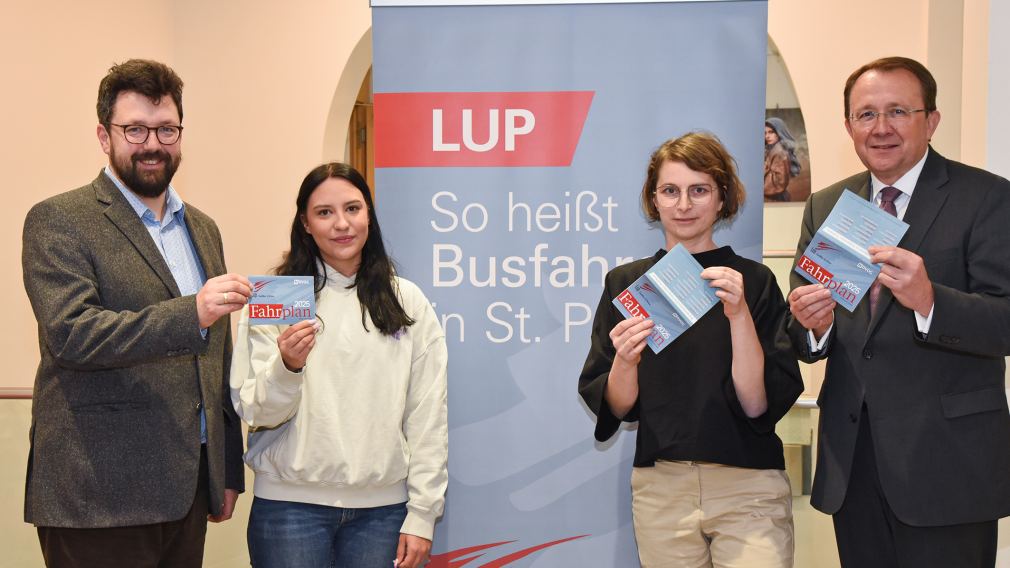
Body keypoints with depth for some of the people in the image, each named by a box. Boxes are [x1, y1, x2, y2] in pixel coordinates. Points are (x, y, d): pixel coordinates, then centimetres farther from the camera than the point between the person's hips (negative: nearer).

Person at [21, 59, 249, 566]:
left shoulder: (203, 229, 15)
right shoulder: (57, 221, -5)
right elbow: (70, 333, -19)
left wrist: (228, 470, 17)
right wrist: (190, 314, -30)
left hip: (188, 487, 6)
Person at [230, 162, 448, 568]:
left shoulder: (408, 302, 3)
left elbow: (428, 416, 3)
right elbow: (256, 412, -3)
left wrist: (422, 515, -1)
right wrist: (287, 366, -22)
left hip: (382, 507, 1)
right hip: (291, 504, -1)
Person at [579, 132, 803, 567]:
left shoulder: (754, 281, -3)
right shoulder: (625, 282, 2)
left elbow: (760, 403, -10)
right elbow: (615, 408, 1)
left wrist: (739, 315, -21)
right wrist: (625, 360, -19)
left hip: (748, 487, -1)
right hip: (660, 487, 2)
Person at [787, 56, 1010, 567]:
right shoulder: (824, 207, 9)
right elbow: (806, 344, 9)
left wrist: (929, 300, -32)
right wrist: (812, 324, -15)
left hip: (947, 463, -4)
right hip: (852, 461, 4)